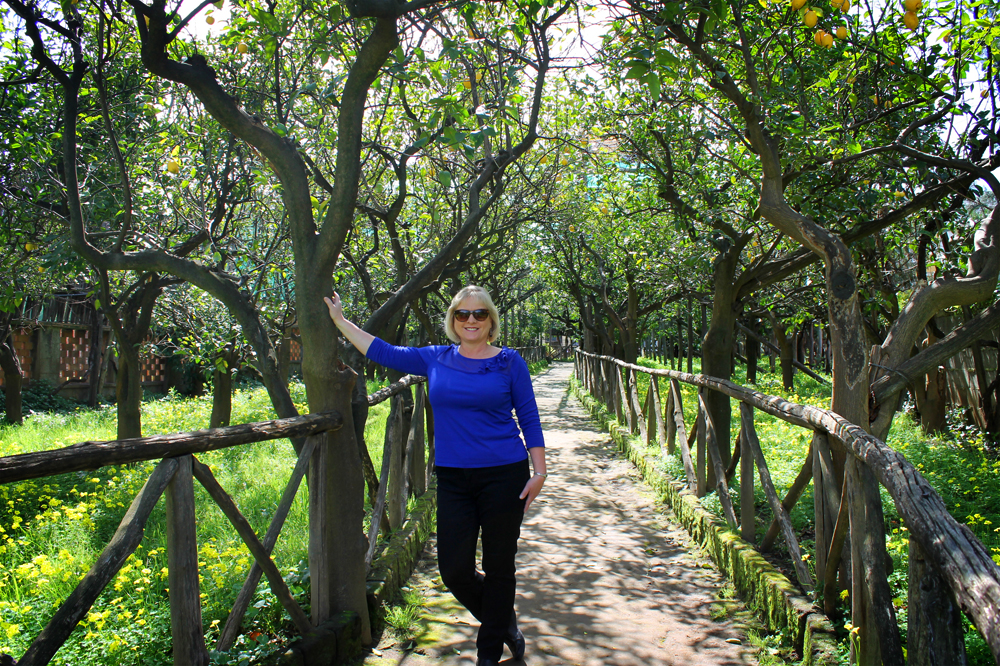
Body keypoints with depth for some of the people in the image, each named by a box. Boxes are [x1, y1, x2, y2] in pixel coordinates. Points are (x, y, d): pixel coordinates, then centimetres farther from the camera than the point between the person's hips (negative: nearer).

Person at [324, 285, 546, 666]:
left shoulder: (509, 362, -1)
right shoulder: (435, 360, 6)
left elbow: (529, 418, 1)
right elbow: (381, 352, 12)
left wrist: (539, 471, -5)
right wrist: (339, 319, 15)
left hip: (504, 476, -3)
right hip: (453, 480, 3)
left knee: (498, 567, 7)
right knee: (454, 570, 2)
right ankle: (504, 622, 32)